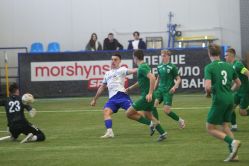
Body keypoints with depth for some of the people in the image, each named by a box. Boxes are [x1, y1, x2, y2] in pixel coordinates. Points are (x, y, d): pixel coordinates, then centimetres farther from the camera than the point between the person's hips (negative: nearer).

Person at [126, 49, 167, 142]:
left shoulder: (142, 67, -18)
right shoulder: (144, 66, 14)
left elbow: (152, 78, -32)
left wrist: (150, 93, -34)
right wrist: (131, 87, 40)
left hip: (146, 96, -10)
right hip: (148, 96, 10)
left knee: (129, 113, -6)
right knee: (148, 115, 25)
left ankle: (150, 123, -7)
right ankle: (162, 133, 24)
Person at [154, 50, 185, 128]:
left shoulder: (172, 67, -7)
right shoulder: (159, 66, 9)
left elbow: (178, 79, -4)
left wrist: (174, 87, -20)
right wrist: (153, 89, 18)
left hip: (168, 91, -5)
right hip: (160, 89, 5)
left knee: (166, 110, -10)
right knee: (154, 103, -19)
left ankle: (180, 120, 13)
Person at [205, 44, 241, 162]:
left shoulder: (209, 67, -10)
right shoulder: (228, 66, 9)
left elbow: (208, 87, -20)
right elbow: (238, 83, 17)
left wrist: (208, 93, 2)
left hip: (219, 100, -6)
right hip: (230, 99, 6)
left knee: (210, 128, 4)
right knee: (225, 125, 20)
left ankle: (233, 142, -15)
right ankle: (233, 154, 12)